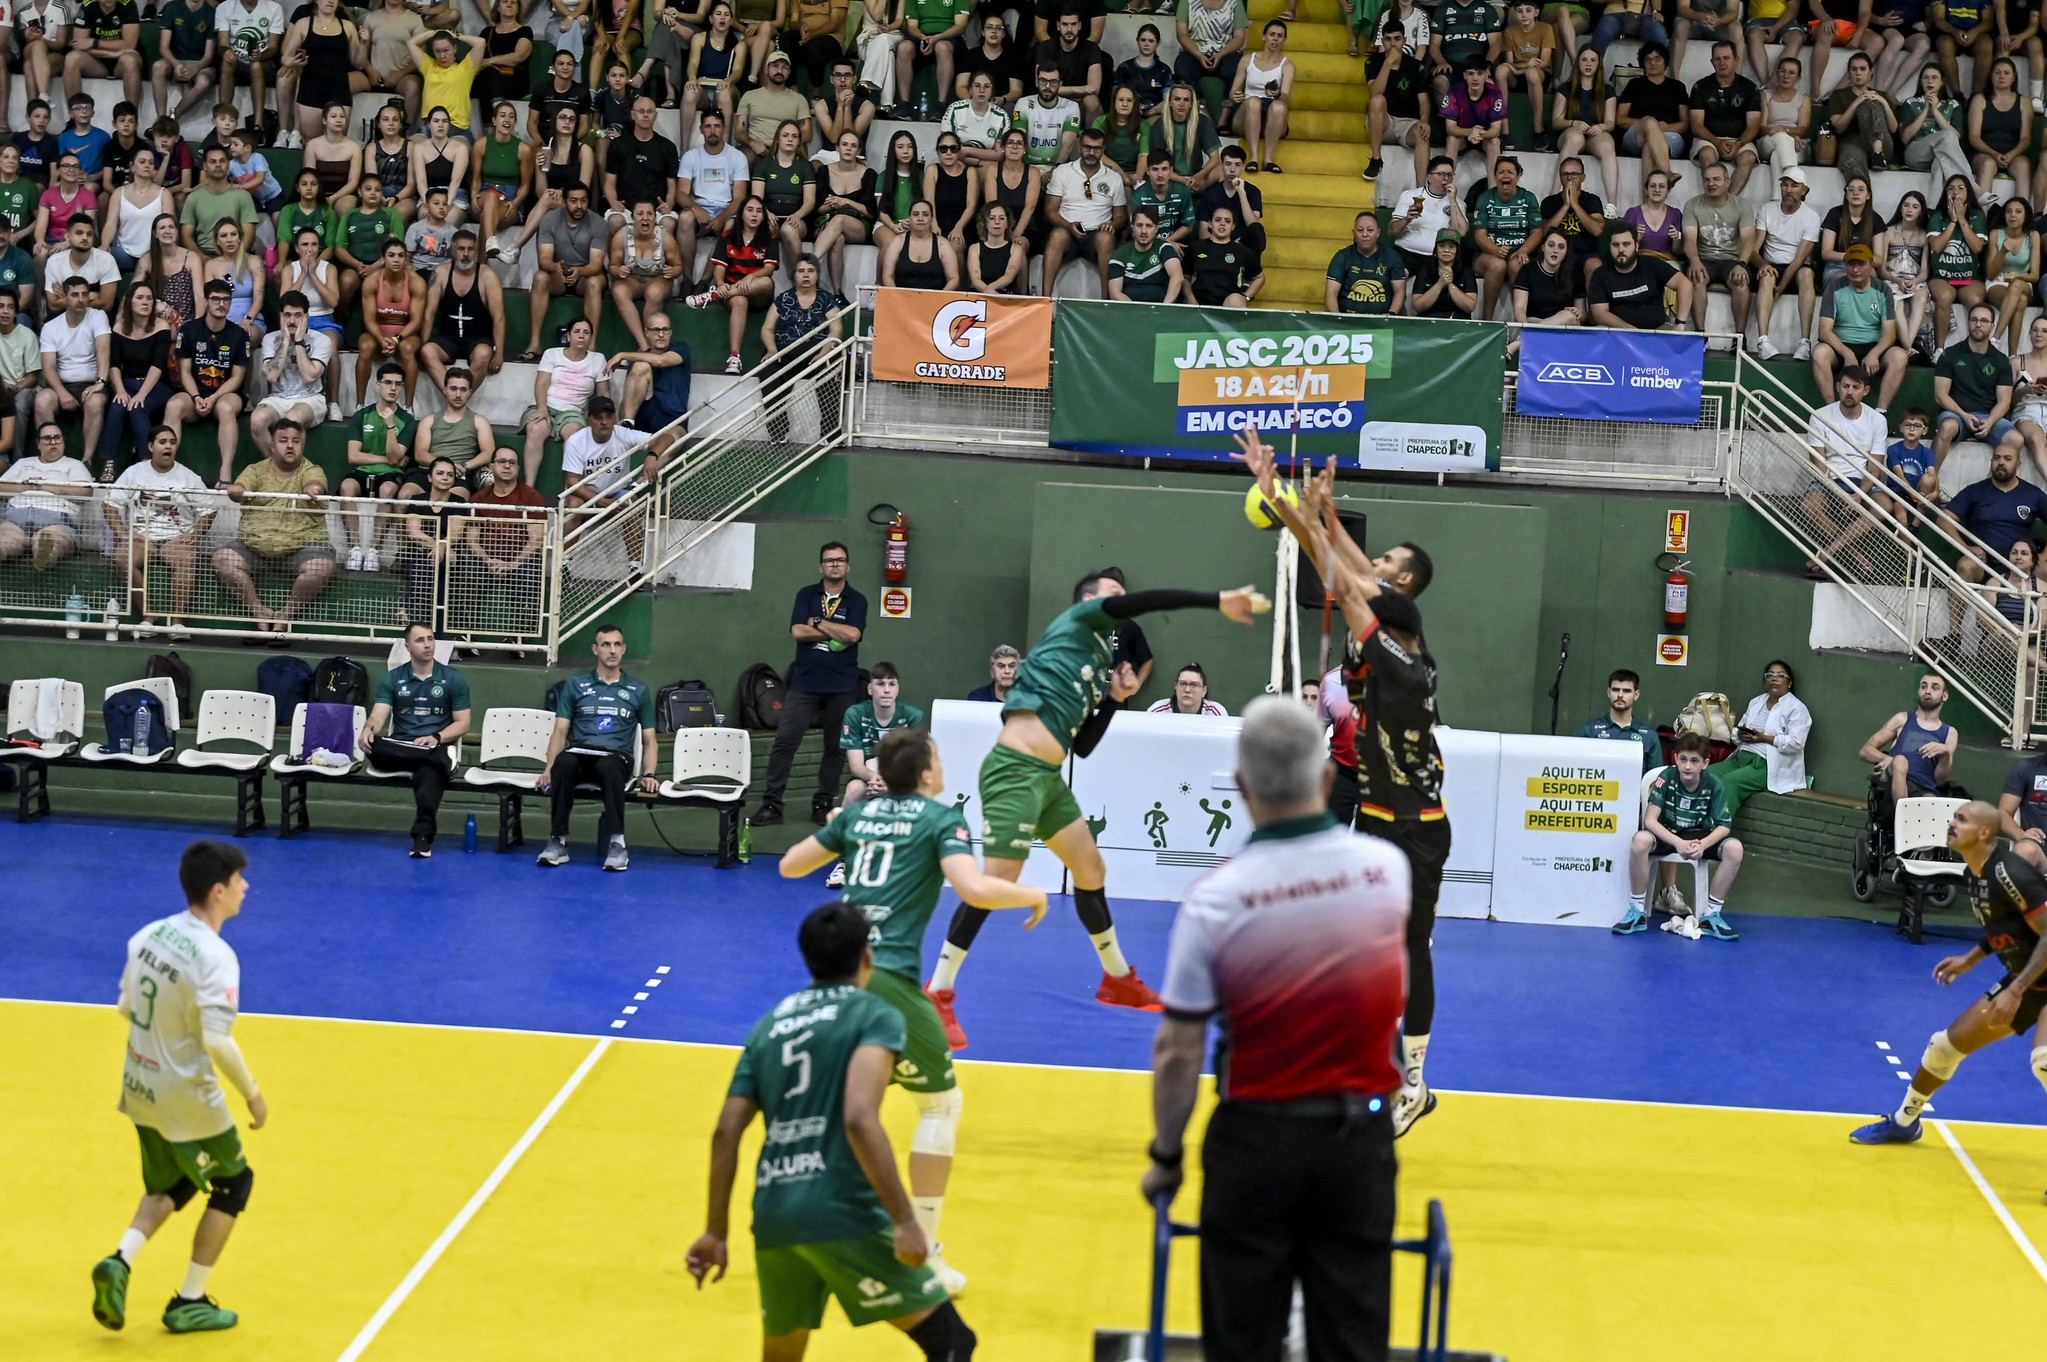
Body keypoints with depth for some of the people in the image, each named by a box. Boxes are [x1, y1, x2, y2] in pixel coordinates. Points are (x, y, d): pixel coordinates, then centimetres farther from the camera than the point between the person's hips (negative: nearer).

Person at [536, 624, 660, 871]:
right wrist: (549, 768, -8)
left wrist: (648, 774, -4)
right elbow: (560, 732, 9)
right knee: (564, 764, -37)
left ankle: (617, 843, -37)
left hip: (616, 758, -1)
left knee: (608, 767, -39)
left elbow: (649, 741, 14)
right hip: (579, 754, 1)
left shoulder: (639, 690, 14)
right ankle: (558, 841, -30)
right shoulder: (575, 685, 14)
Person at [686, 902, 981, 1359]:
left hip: (773, 1218, 6)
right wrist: (905, 1220, -17)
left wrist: (716, 1231, 19)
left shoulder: (770, 1024, 19)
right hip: (842, 1214, -6)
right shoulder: (877, 1014, 1)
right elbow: (860, 1119, -16)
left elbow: (725, 1133, 13)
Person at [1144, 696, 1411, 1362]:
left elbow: (1179, 1052, -11)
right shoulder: (1388, 868, -5)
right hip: (1361, 1134, 2)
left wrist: (1166, 1155, 4)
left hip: (1257, 1138, -2)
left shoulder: (1216, 897, -15)